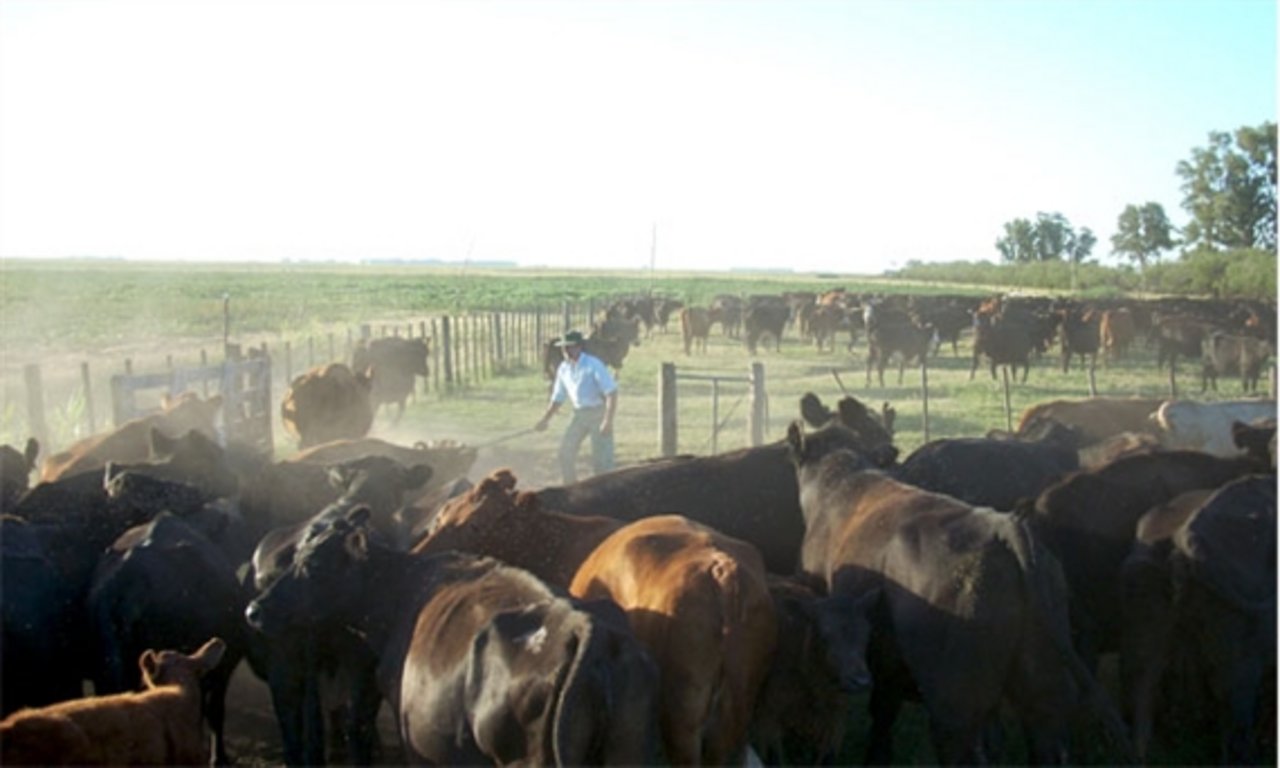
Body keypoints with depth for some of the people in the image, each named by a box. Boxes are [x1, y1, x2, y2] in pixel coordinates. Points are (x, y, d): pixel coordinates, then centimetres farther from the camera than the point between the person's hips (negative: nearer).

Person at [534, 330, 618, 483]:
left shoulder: (593, 365, -16)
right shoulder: (563, 368, 3)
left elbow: (611, 392, -20)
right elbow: (558, 398, 15)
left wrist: (608, 420, -28)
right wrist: (545, 419, 9)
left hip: (598, 412, -7)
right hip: (579, 414, 7)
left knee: (601, 459, -7)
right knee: (566, 451, 8)